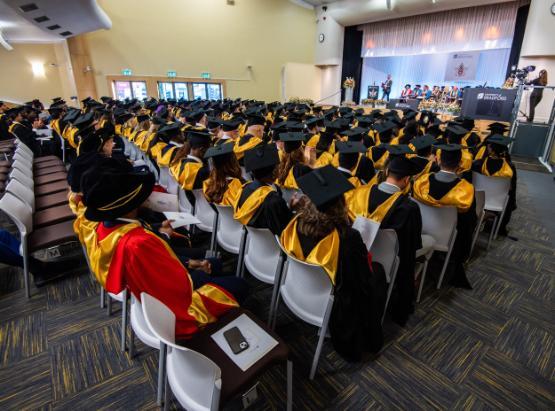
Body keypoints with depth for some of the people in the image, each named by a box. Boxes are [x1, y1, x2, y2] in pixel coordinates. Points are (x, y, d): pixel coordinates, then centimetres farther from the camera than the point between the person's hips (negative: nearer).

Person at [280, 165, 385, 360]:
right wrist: (365, 257, 2)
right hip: (333, 305, -4)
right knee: (377, 272, 22)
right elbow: (365, 283, -19)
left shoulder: (296, 224, -22)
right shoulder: (348, 238, -35)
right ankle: (369, 340, 38)